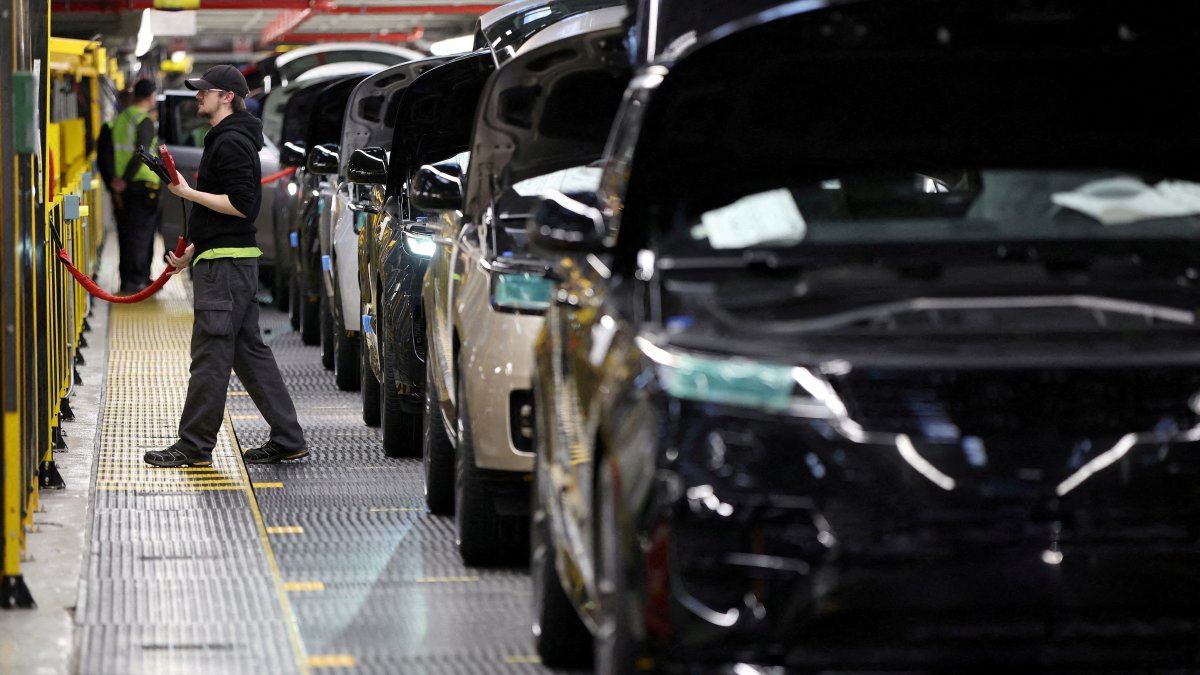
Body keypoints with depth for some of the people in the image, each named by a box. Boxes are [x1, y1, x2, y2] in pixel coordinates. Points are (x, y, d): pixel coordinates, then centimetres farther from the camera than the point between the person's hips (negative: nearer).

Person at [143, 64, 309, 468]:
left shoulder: (232, 143, -13)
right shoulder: (225, 140, 21)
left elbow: (241, 205, -21)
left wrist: (188, 192, -17)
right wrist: (191, 253, 22)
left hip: (226, 265, -11)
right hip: (227, 260, 11)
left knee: (210, 354, -7)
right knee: (249, 351, 11)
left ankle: (195, 446, -4)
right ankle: (287, 439, 13)